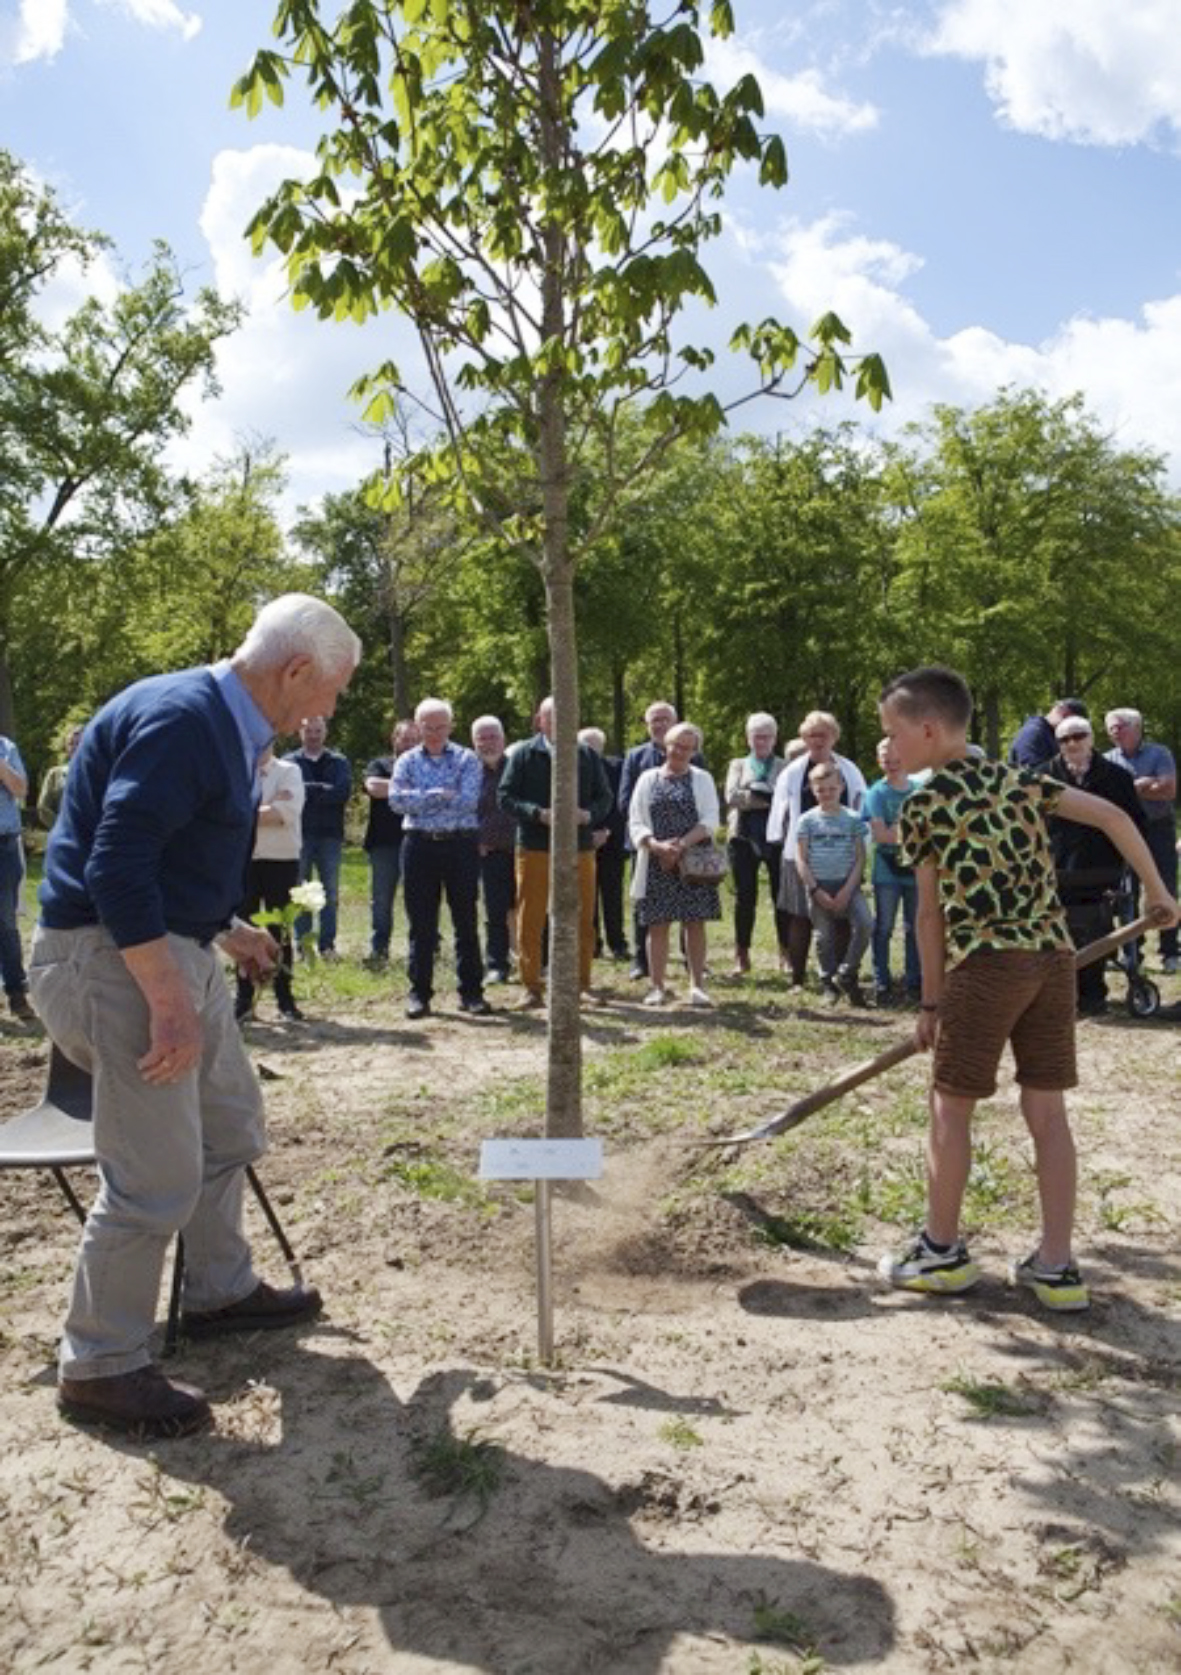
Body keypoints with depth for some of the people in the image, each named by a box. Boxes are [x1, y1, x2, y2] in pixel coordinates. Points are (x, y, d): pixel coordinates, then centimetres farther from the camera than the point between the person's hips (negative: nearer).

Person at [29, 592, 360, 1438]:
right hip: (111, 957, -11)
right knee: (156, 1176, -5)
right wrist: (170, 1002, -27)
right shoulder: (179, 718, -21)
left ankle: (221, 1291, 39)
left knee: (230, 1127, 21)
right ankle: (98, 1369, 14)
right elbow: (115, 868, -28)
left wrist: (225, 930, 28)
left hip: (174, 949, 11)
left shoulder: (222, 725, 10)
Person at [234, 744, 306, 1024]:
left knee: (281, 930, 5)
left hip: (281, 860, -2)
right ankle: (244, 998, 13)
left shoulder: (289, 771, 0)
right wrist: (268, 807, -13)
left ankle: (285, 998, 13)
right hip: (243, 860, 2)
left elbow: (287, 811, -15)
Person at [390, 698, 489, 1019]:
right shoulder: (407, 761, 8)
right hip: (420, 845, 1)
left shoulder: (466, 759, 4)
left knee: (466, 920, 3)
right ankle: (419, 992, 12)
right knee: (421, 923, 5)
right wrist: (439, 795, -14)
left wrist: (420, 800, -10)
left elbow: (468, 801, -12)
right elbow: (396, 800, -8)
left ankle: (471, 992, 10)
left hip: (460, 845, -1)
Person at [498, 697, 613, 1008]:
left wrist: (590, 814, -9)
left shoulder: (587, 755, 12)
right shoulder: (523, 754, 3)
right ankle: (532, 988, 10)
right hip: (535, 848, -2)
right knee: (530, 921, 1)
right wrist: (538, 813, -17)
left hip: (580, 847, 2)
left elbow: (604, 796, 12)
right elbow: (506, 797, -2)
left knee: (583, 921, 5)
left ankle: (581, 985, 18)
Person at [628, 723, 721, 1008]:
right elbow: (636, 822, 3)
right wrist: (657, 845, -15)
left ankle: (697, 985, 7)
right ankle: (658, 987, 9)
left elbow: (710, 820, -3)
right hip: (657, 863, 1)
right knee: (657, 925, 2)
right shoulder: (648, 779, 10)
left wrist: (681, 845, -16)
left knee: (695, 923, 1)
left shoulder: (702, 779, 8)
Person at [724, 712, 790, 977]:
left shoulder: (785, 767, 10)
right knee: (745, 896, 3)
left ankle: (786, 951, 12)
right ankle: (741, 956, 9)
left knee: (781, 895, 1)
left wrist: (752, 795, -17)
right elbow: (732, 796, -3)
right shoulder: (738, 765, 15)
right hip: (744, 836, 1)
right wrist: (771, 798, -10)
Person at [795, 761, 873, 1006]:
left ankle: (846, 974, -4)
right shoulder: (808, 820, 3)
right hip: (818, 886, 0)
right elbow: (801, 859, 0)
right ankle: (828, 983, 19)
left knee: (865, 923, -20)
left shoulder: (852, 819, 3)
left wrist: (847, 891, -10)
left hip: (847, 884, 0)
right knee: (824, 937, 2)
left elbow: (860, 858, 1)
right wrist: (816, 891, -9)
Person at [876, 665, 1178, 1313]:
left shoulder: (921, 806, -1)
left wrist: (932, 1000, 10)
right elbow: (1114, 816, 8)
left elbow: (931, 914, 2)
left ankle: (942, 1250, 20)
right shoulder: (1021, 780, 13)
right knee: (1046, 1110, 10)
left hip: (986, 964, -5)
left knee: (950, 1105, 8)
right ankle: (1056, 1266, 15)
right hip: (1055, 957, 6)